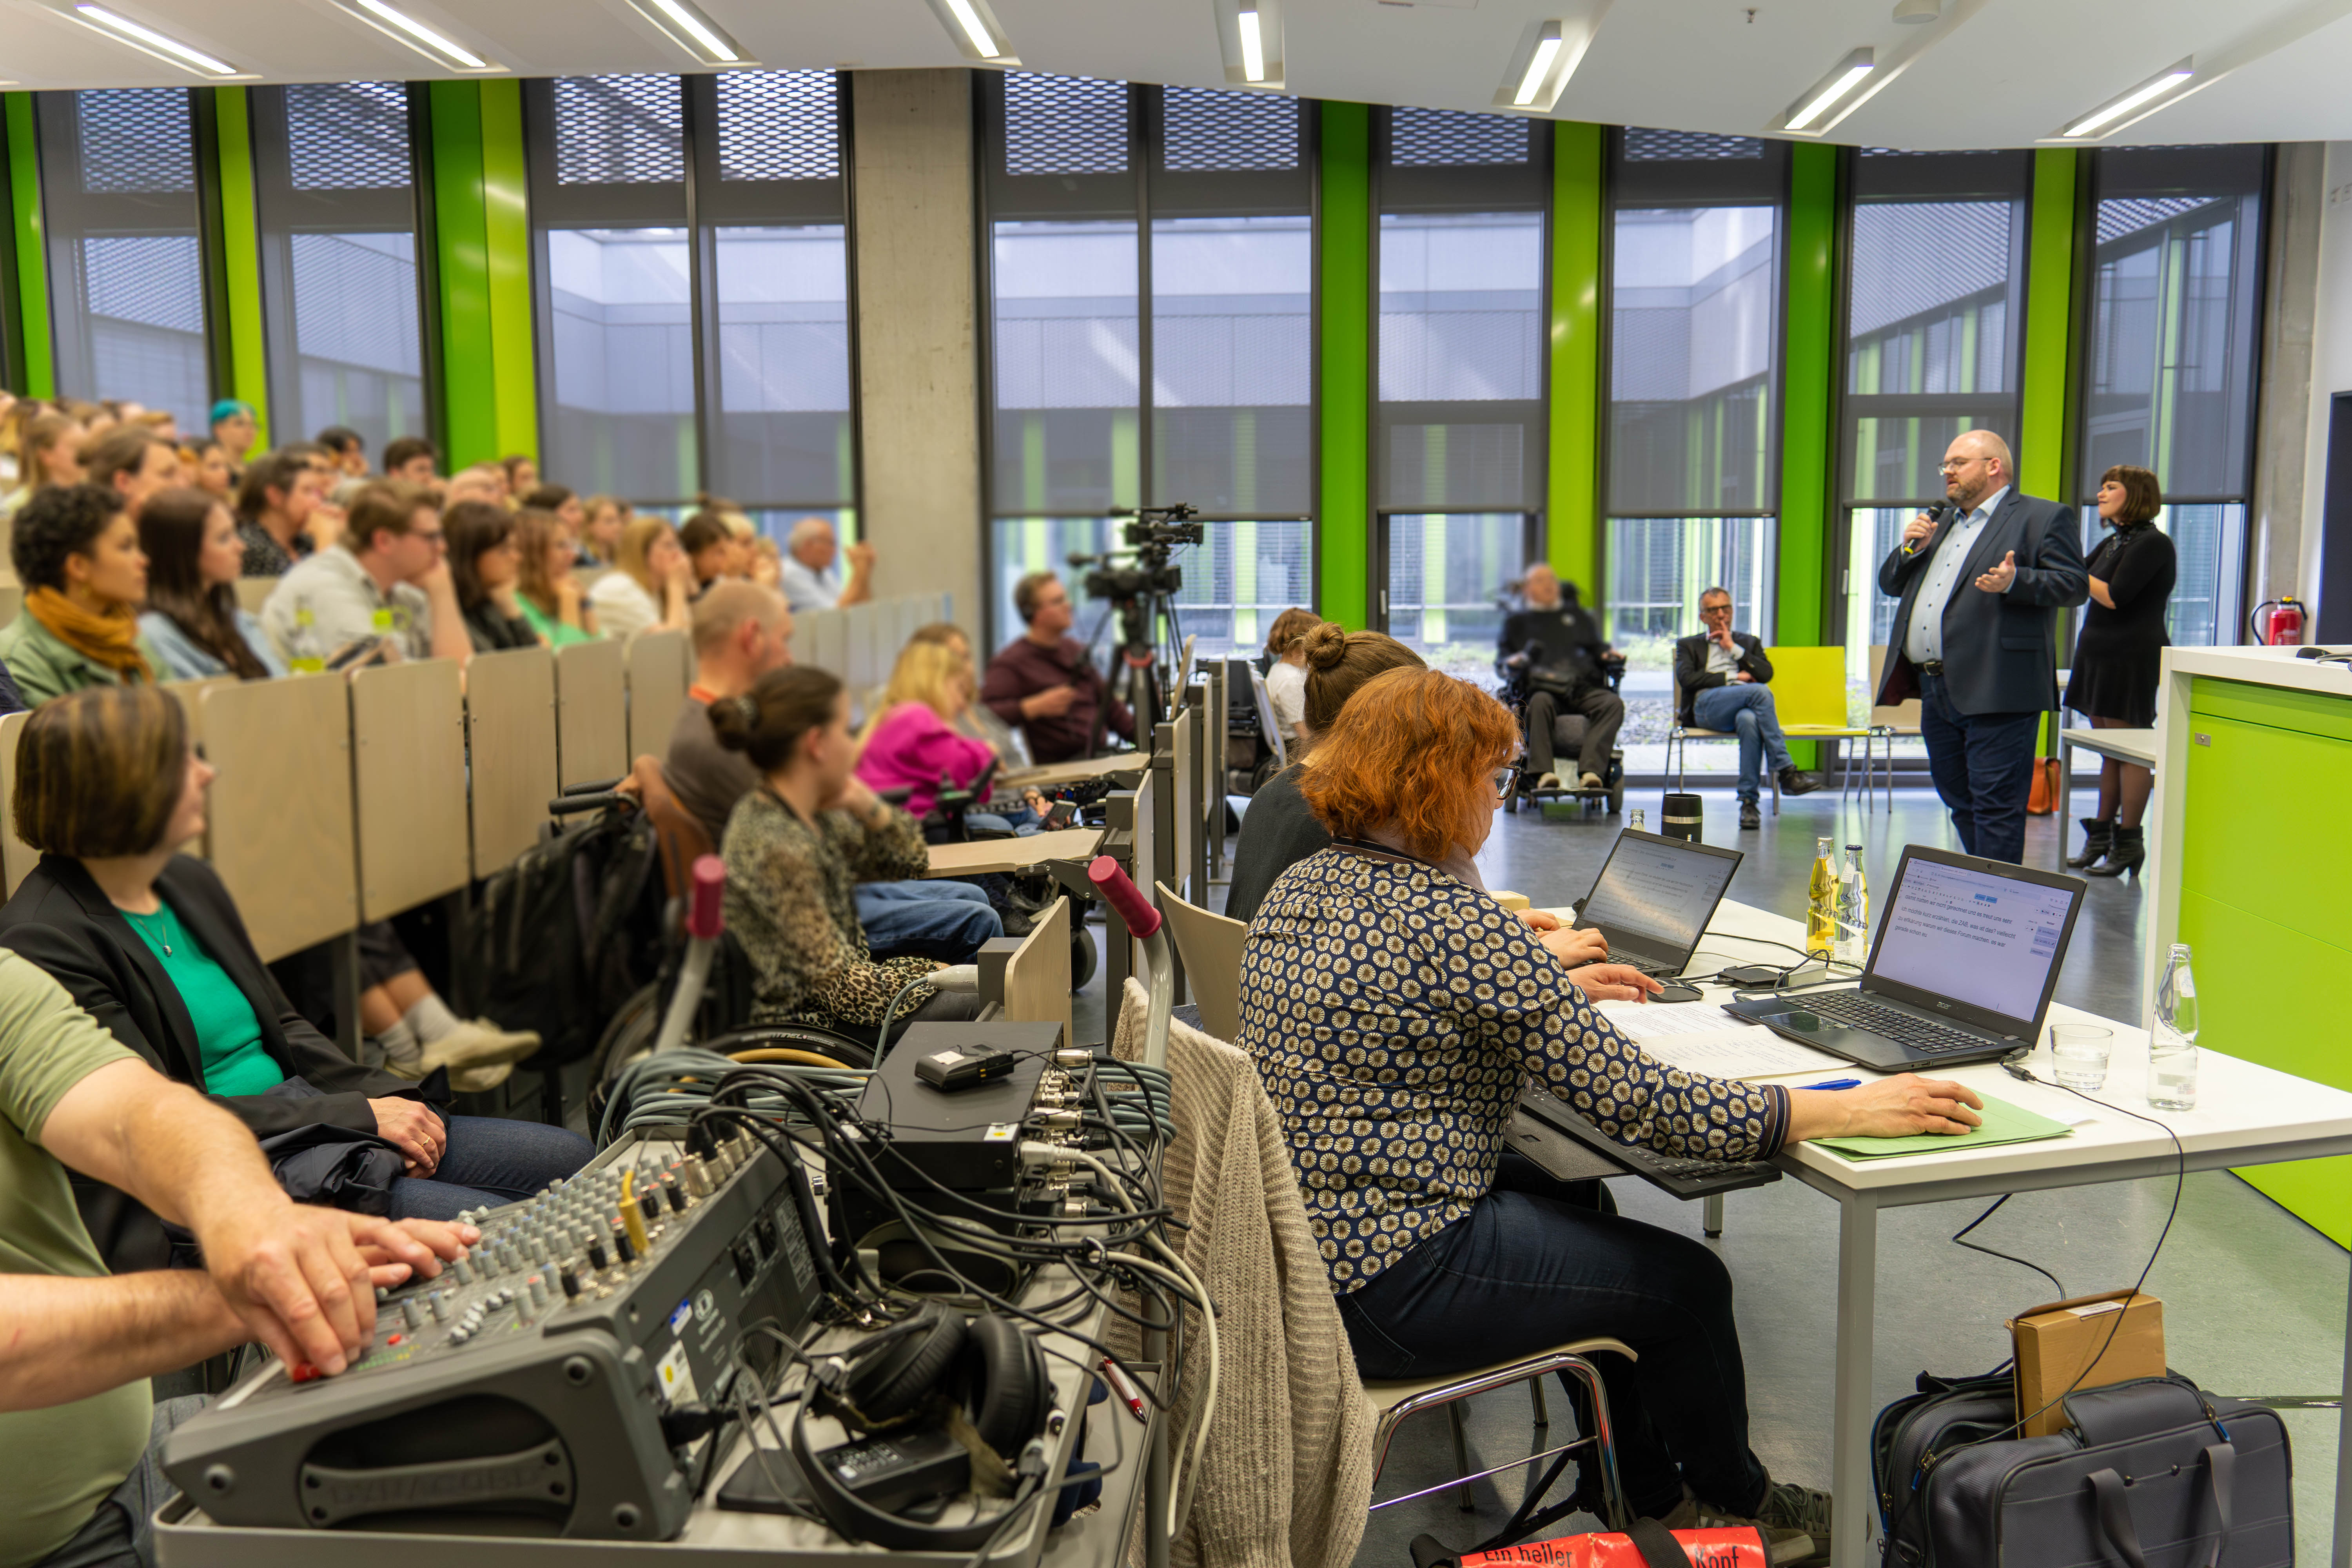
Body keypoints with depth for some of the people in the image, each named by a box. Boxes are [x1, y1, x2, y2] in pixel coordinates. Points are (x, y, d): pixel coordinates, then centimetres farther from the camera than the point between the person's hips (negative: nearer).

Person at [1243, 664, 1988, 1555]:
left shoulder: (1301, 887, 4)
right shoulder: (1452, 922, -24)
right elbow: (1641, 1104, -23)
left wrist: (1554, 990, 26)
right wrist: (1854, 1110, -15)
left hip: (1293, 1234, 9)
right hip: (1381, 1289, -9)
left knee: (1579, 1209, 26)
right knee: (1686, 1283, 10)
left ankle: (1656, 1499, 41)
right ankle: (1738, 1511, 38)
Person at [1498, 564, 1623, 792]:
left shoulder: (1577, 615, 37)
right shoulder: (1517, 620, 29)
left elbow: (1596, 645, 34)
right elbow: (1502, 655, 19)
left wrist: (1607, 652, 10)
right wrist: (1513, 660, -4)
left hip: (1583, 687, 2)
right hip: (1543, 686, -2)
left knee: (1614, 703, -32)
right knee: (1540, 703, -41)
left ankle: (1590, 770, -47)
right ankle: (1544, 774, -52)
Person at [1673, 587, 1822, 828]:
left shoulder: (1750, 642, 31)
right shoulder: (1688, 645, 26)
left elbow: (1766, 674, 12)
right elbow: (1686, 678, 4)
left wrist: (1734, 648, 8)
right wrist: (1733, 677, 2)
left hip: (1745, 705, 2)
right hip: (1706, 706, -2)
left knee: (1749, 719, -40)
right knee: (1760, 691, -33)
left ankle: (1748, 801, -38)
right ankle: (1787, 772, -35)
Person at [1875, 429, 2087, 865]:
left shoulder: (2042, 517, 1)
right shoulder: (1942, 523, 23)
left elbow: (2074, 584, -8)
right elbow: (1890, 584, 24)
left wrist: (2015, 581, -24)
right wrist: (1910, 549, 5)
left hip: (1995, 693, -8)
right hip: (1935, 690, 8)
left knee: (1995, 806, -6)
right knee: (1959, 802, 16)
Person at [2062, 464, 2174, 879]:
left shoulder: (2152, 544, -10)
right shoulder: (2113, 543, 17)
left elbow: (2114, 596, -18)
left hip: (2132, 657, -9)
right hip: (2099, 654, 9)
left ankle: (2129, 844, 0)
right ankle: (2101, 835, 18)